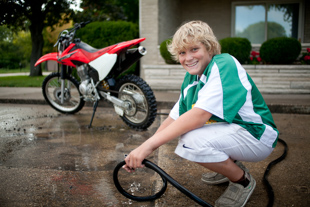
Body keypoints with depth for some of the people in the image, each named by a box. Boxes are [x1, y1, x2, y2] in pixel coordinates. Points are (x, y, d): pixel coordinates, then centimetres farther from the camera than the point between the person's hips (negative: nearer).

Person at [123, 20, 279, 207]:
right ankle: (231, 165, 15)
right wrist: (142, 152, -9)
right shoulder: (191, 78, 5)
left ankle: (243, 181, -3)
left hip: (257, 135, -9)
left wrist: (150, 144, -35)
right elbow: (174, 117, 2)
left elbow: (200, 115, -34)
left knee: (192, 141, -29)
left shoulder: (224, 65, -22)